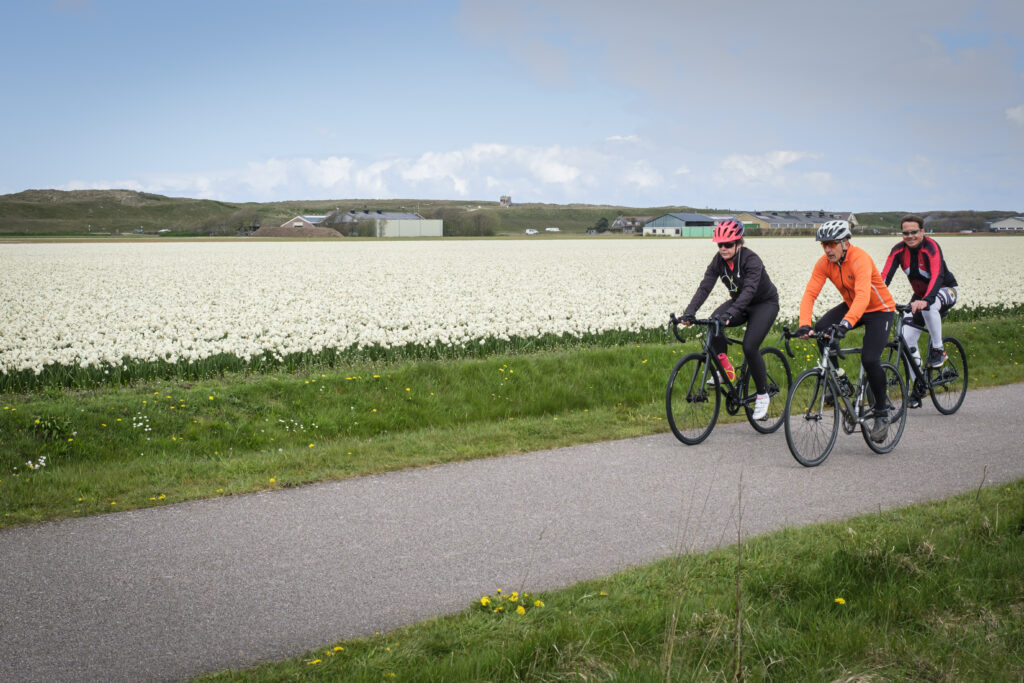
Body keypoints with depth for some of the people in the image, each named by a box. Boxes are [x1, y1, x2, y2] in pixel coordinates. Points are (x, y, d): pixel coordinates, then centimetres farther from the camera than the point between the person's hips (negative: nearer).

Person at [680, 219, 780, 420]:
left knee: (750, 346, -23)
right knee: (714, 322, -26)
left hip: (765, 303, -5)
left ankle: (763, 395, -3)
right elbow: (704, 287, -19)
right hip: (739, 302, 5)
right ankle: (726, 369, -11)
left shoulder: (751, 260, -28)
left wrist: (730, 313, -57)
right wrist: (689, 312, -35)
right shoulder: (718, 261, -11)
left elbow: (749, 289, -42)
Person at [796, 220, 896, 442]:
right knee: (821, 328, -21)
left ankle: (882, 413, -1)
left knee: (869, 359, -22)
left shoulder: (860, 259, -31)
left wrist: (846, 323, -60)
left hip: (879, 310, -6)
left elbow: (863, 296, -45)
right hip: (851, 306, 6)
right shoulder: (824, 263, -13)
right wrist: (804, 324, -38)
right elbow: (810, 293, -22)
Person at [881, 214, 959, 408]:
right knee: (907, 338, -8)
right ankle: (918, 386, 5)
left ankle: (938, 350, -18)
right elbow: (885, 276, -20)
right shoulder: (899, 250, -12)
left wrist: (925, 300, -57)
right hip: (920, 294, 5)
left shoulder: (930, 247, -27)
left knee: (929, 307, -40)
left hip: (945, 291, -5)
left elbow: (937, 276, -41)